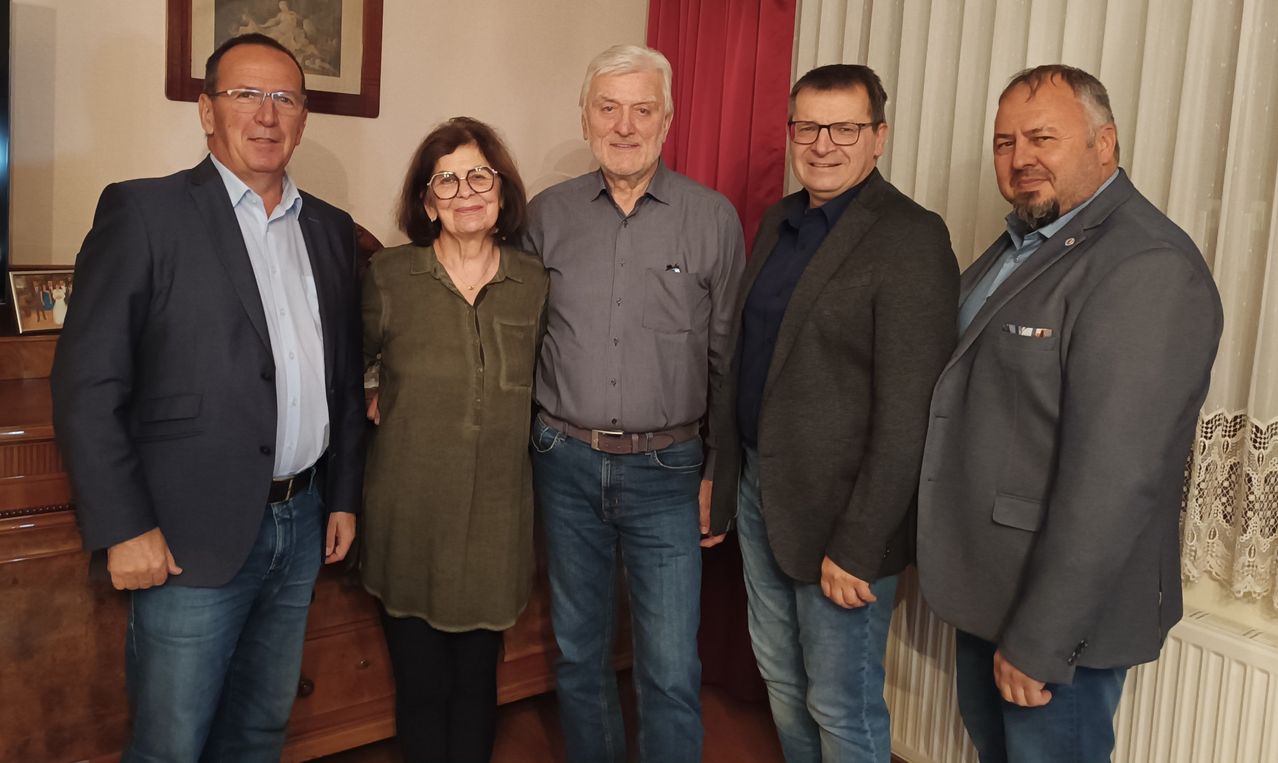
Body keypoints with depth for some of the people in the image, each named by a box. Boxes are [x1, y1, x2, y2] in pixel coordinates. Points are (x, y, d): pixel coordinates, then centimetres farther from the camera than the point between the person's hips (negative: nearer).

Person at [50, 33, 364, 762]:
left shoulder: (331, 228, 10)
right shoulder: (144, 211, -6)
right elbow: (88, 386, -9)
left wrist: (344, 496, 12)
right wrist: (125, 529, -12)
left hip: (303, 523, 5)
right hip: (192, 537, -5)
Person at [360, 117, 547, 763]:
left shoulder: (533, 282, 1)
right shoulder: (389, 276, -5)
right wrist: (371, 406, -4)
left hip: (495, 519, 2)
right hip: (410, 518, -1)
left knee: (476, 682, 14)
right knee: (421, 684, 10)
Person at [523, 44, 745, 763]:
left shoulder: (713, 218, -3)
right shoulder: (547, 215, 3)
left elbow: (729, 357, 0)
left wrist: (719, 471, 0)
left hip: (667, 469, -2)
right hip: (567, 464, 3)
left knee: (672, 671, 2)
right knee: (579, 654, 17)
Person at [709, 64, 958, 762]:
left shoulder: (910, 238, -16)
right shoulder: (777, 222, 9)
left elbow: (906, 415, -20)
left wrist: (856, 549, -20)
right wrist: (723, 470, 11)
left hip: (838, 511, -7)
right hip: (758, 488, 7)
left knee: (841, 706, 8)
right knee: (780, 677, 22)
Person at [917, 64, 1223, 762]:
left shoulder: (1148, 269, -22)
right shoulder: (1019, 245, 9)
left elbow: (1114, 479, -26)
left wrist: (1041, 640, -23)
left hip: (1063, 602, -8)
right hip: (987, 584, 9)